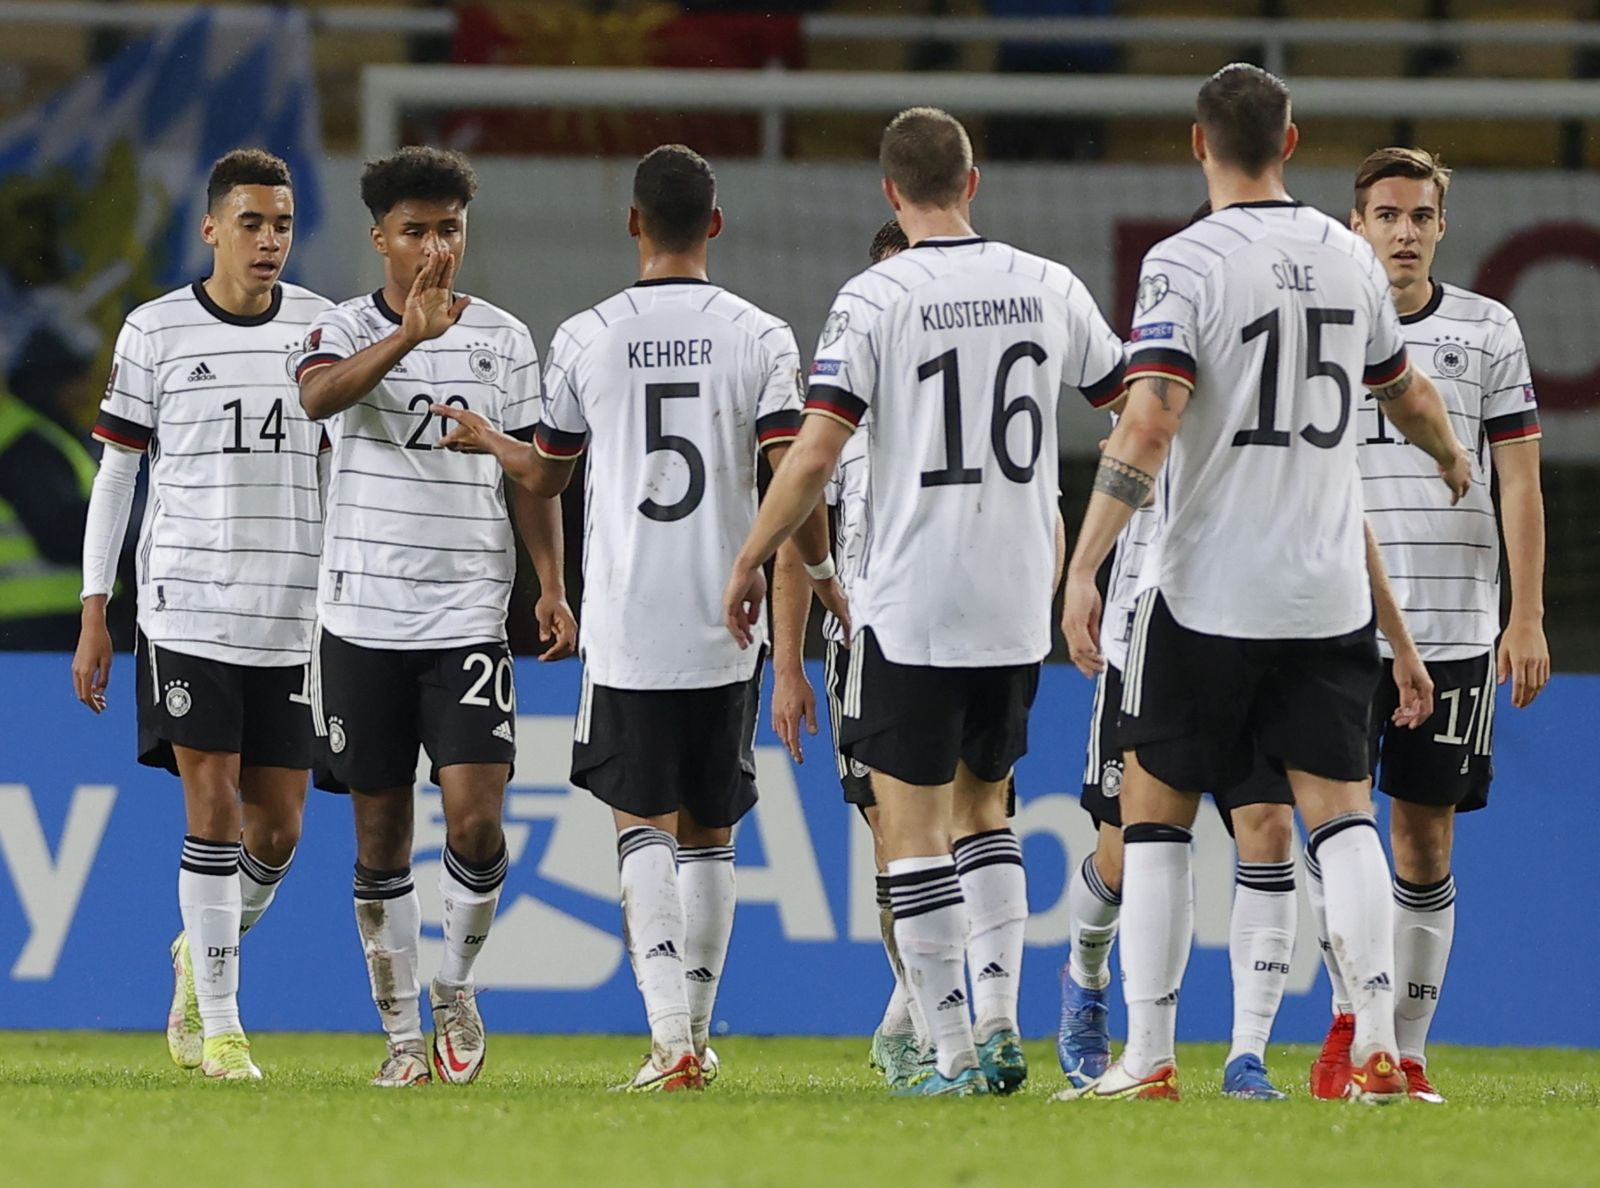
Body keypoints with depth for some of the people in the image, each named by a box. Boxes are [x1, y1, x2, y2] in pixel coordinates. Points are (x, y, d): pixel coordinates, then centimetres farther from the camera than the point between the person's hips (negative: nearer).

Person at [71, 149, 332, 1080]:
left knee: (278, 828, 2)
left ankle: (204, 952, 31)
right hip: (186, 607, -3)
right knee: (214, 808, -9)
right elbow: (116, 470, 5)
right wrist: (95, 613, 2)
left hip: (294, 616, 3)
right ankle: (219, 1025, -2)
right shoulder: (156, 331, 1)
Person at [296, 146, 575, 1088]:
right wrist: (406, 338, -37)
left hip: (468, 614, 0)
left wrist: (553, 587, 1)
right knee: (381, 833, 5)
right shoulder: (347, 330, 1)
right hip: (363, 613, 0)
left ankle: (458, 986, 10)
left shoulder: (504, 339, 7)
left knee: (476, 819, -13)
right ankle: (402, 1034, 13)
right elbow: (317, 395, -22)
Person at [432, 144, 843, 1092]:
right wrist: (826, 583, 7)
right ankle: (696, 1036, 17)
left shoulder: (587, 340, -1)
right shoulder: (759, 337, -2)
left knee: (644, 825, 2)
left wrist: (488, 441, 35)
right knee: (710, 833, 13)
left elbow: (548, 473, 13)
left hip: (626, 624, -1)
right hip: (727, 622, 1)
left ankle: (669, 1029, -16)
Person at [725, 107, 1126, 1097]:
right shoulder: (1050, 290, 4)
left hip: (911, 606, -5)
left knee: (912, 824, 1)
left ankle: (954, 1052, -3)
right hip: (1020, 606, 5)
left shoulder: (875, 300, -9)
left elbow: (815, 455, -13)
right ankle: (1000, 1017, 8)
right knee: (982, 805, 20)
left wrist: (752, 561, -1)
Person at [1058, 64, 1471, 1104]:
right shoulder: (1349, 259, 6)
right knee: (1340, 805, 5)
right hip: (1330, 592, 4)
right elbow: (1406, 392, 24)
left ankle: (1151, 1057, 4)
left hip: (1207, 590, -4)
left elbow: (1148, 430, -20)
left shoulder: (1186, 265, -10)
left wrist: (1083, 569, -18)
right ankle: (1378, 1043, -8)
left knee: (1156, 811, 6)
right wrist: (1453, 460, 46)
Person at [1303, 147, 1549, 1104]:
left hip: (1454, 622, 0)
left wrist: (1527, 619, -2)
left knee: (1426, 834, 2)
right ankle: (1350, 1016, 6)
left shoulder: (1488, 332, 6)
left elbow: (1520, 482, 5)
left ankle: (1407, 1054, 7)